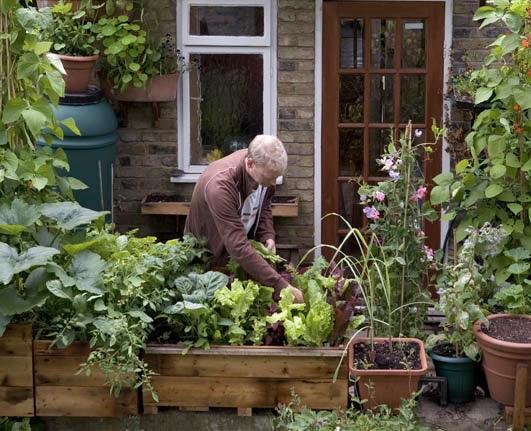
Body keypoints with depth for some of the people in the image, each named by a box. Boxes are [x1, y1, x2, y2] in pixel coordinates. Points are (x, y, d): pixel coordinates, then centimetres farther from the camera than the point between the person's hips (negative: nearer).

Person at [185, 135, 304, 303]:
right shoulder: (220, 185, -40)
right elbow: (238, 247, -44)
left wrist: (268, 237, -12)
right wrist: (282, 286, -47)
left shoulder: (263, 169, -18)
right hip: (209, 254, -6)